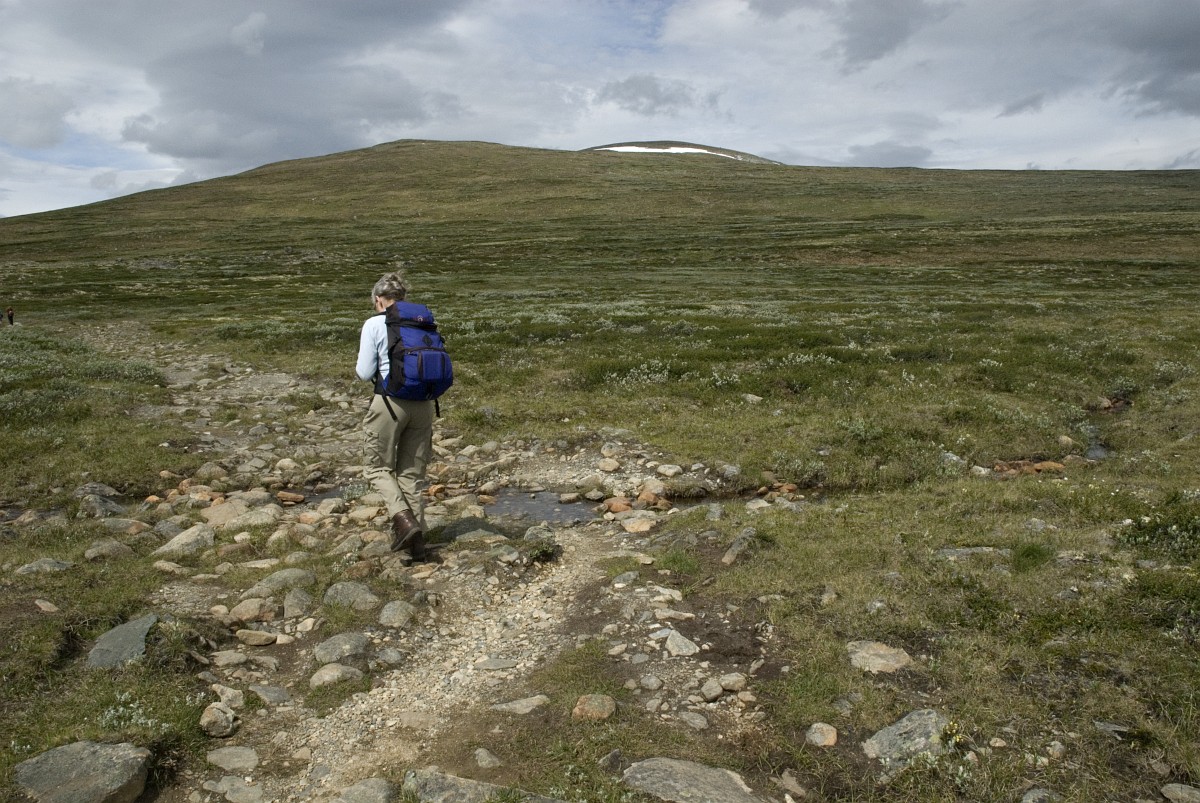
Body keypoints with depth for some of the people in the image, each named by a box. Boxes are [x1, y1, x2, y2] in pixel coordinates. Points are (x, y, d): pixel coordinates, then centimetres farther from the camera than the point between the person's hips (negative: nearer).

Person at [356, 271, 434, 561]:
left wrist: (359, 368, 15)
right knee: (412, 472, 15)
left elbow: (365, 373, -6)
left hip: (390, 402, -4)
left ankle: (404, 520, -7)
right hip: (423, 403, 5)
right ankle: (417, 542, 17)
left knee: (377, 466, 14)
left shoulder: (374, 325, -5)